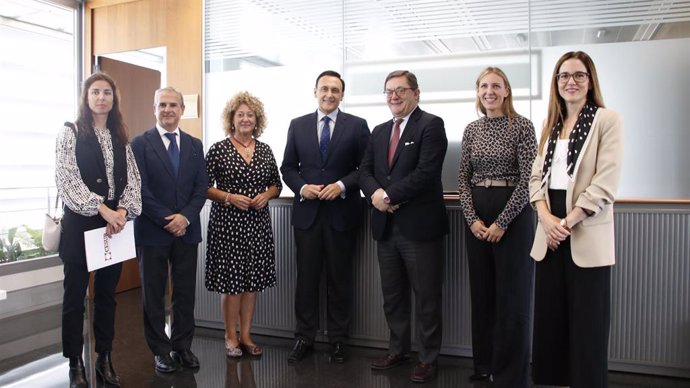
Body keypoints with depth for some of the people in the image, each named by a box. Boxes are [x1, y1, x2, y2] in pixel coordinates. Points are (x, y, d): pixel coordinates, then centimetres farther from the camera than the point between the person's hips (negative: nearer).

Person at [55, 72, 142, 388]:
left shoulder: (120, 138, 11)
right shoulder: (70, 133, -1)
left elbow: (132, 179, 5)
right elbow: (68, 179, -12)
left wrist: (123, 211, -12)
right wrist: (102, 210, -19)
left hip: (115, 224, 4)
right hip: (80, 224, -4)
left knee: (107, 295, 11)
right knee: (75, 296, 4)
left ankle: (105, 359, 22)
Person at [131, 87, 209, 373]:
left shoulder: (194, 145, 10)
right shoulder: (141, 143, -1)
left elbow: (201, 187, 4)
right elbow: (140, 189, -8)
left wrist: (185, 216, -10)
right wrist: (167, 220, -13)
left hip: (187, 230, 3)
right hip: (152, 231, -3)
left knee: (185, 293, 8)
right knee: (153, 294, 7)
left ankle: (182, 346, 22)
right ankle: (160, 350, 20)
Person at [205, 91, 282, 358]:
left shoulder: (265, 150, 9)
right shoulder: (218, 149, -3)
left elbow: (276, 185, 14)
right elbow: (205, 187, -3)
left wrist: (266, 195, -5)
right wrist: (229, 197, -16)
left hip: (257, 224, 4)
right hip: (227, 224, -4)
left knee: (253, 281, 8)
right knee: (230, 281, 2)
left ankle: (246, 335, 22)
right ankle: (231, 337, 18)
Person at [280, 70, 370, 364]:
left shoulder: (357, 126, 2)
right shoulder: (298, 125, 9)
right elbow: (288, 167, 10)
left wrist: (342, 186, -14)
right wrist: (302, 187, -8)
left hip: (342, 212, -1)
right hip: (307, 211, 2)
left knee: (340, 278, 7)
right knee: (306, 277, 7)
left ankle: (338, 339, 20)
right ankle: (304, 337, 20)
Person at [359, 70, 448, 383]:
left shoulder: (431, 125, -6)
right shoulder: (379, 131, 16)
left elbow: (427, 172, -17)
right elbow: (365, 170, 10)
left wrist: (390, 196, -16)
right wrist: (375, 193, -11)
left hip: (419, 225, -6)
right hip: (386, 225, 7)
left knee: (426, 297, 5)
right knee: (392, 296, 16)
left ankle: (428, 358, 20)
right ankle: (398, 350, 32)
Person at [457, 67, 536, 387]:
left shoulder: (522, 126, -5)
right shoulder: (471, 130, 9)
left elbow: (528, 180, -11)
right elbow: (463, 178, 7)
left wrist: (501, 222, -15)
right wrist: (472, 219, -6)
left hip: (513, 214, -4)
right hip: (476, 217, 5)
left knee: (513, 296, 2)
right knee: (481, 293, 11)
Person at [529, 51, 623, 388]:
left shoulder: (607, 120, -2)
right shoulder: (551, 124, 15)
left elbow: (605, 182, -11)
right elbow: (536, 176, 9)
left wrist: (568, 222, -15)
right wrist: (546, 217, -8)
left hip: (586, 235, -5)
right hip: (550, 234, 5)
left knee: (586, 322, 2)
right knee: (550, 317, 10)